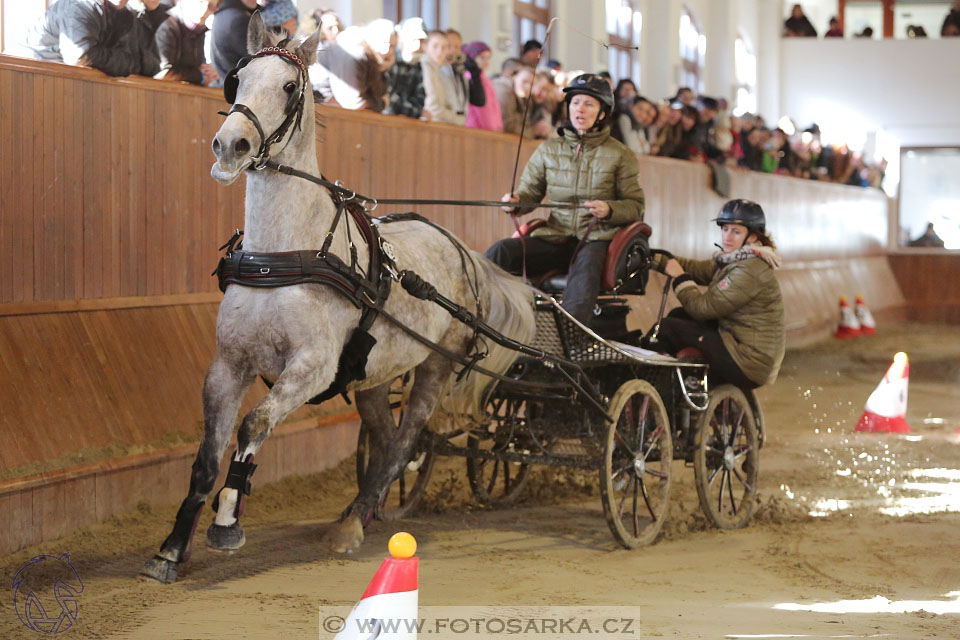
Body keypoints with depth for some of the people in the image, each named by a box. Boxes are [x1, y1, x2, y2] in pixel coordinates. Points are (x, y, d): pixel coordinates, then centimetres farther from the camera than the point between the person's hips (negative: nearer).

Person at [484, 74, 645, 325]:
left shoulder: (619, 155, 7)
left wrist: (609, 210, -15)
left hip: (597, 238, -3)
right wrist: (514, 202, -10)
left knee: (587, 262, -39)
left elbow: (636, 206, 6)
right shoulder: (549, 150, 14)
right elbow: (529, 192, 15)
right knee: (501, 251, -22)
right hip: (556, 237, 3)